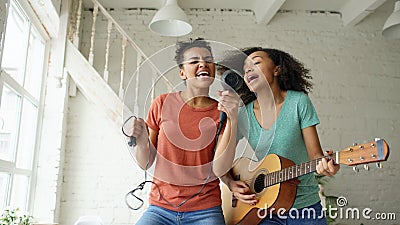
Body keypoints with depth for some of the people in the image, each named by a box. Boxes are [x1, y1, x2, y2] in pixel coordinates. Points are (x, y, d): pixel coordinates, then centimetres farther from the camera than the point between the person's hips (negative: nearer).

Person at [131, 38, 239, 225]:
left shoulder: (222, 112, -1)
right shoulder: (163, 103, 0)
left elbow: (218, 169, -13)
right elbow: (145, 164, 4)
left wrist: (233, 119, -20)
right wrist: (141, 141, -16)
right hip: (160, 209, 0)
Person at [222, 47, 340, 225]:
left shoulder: (298, 101, -7)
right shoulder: (243, 115, -4)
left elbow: (315, 154, -8)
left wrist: (324, 165, -28)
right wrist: (231, 184, -10)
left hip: (305, 206, -1)